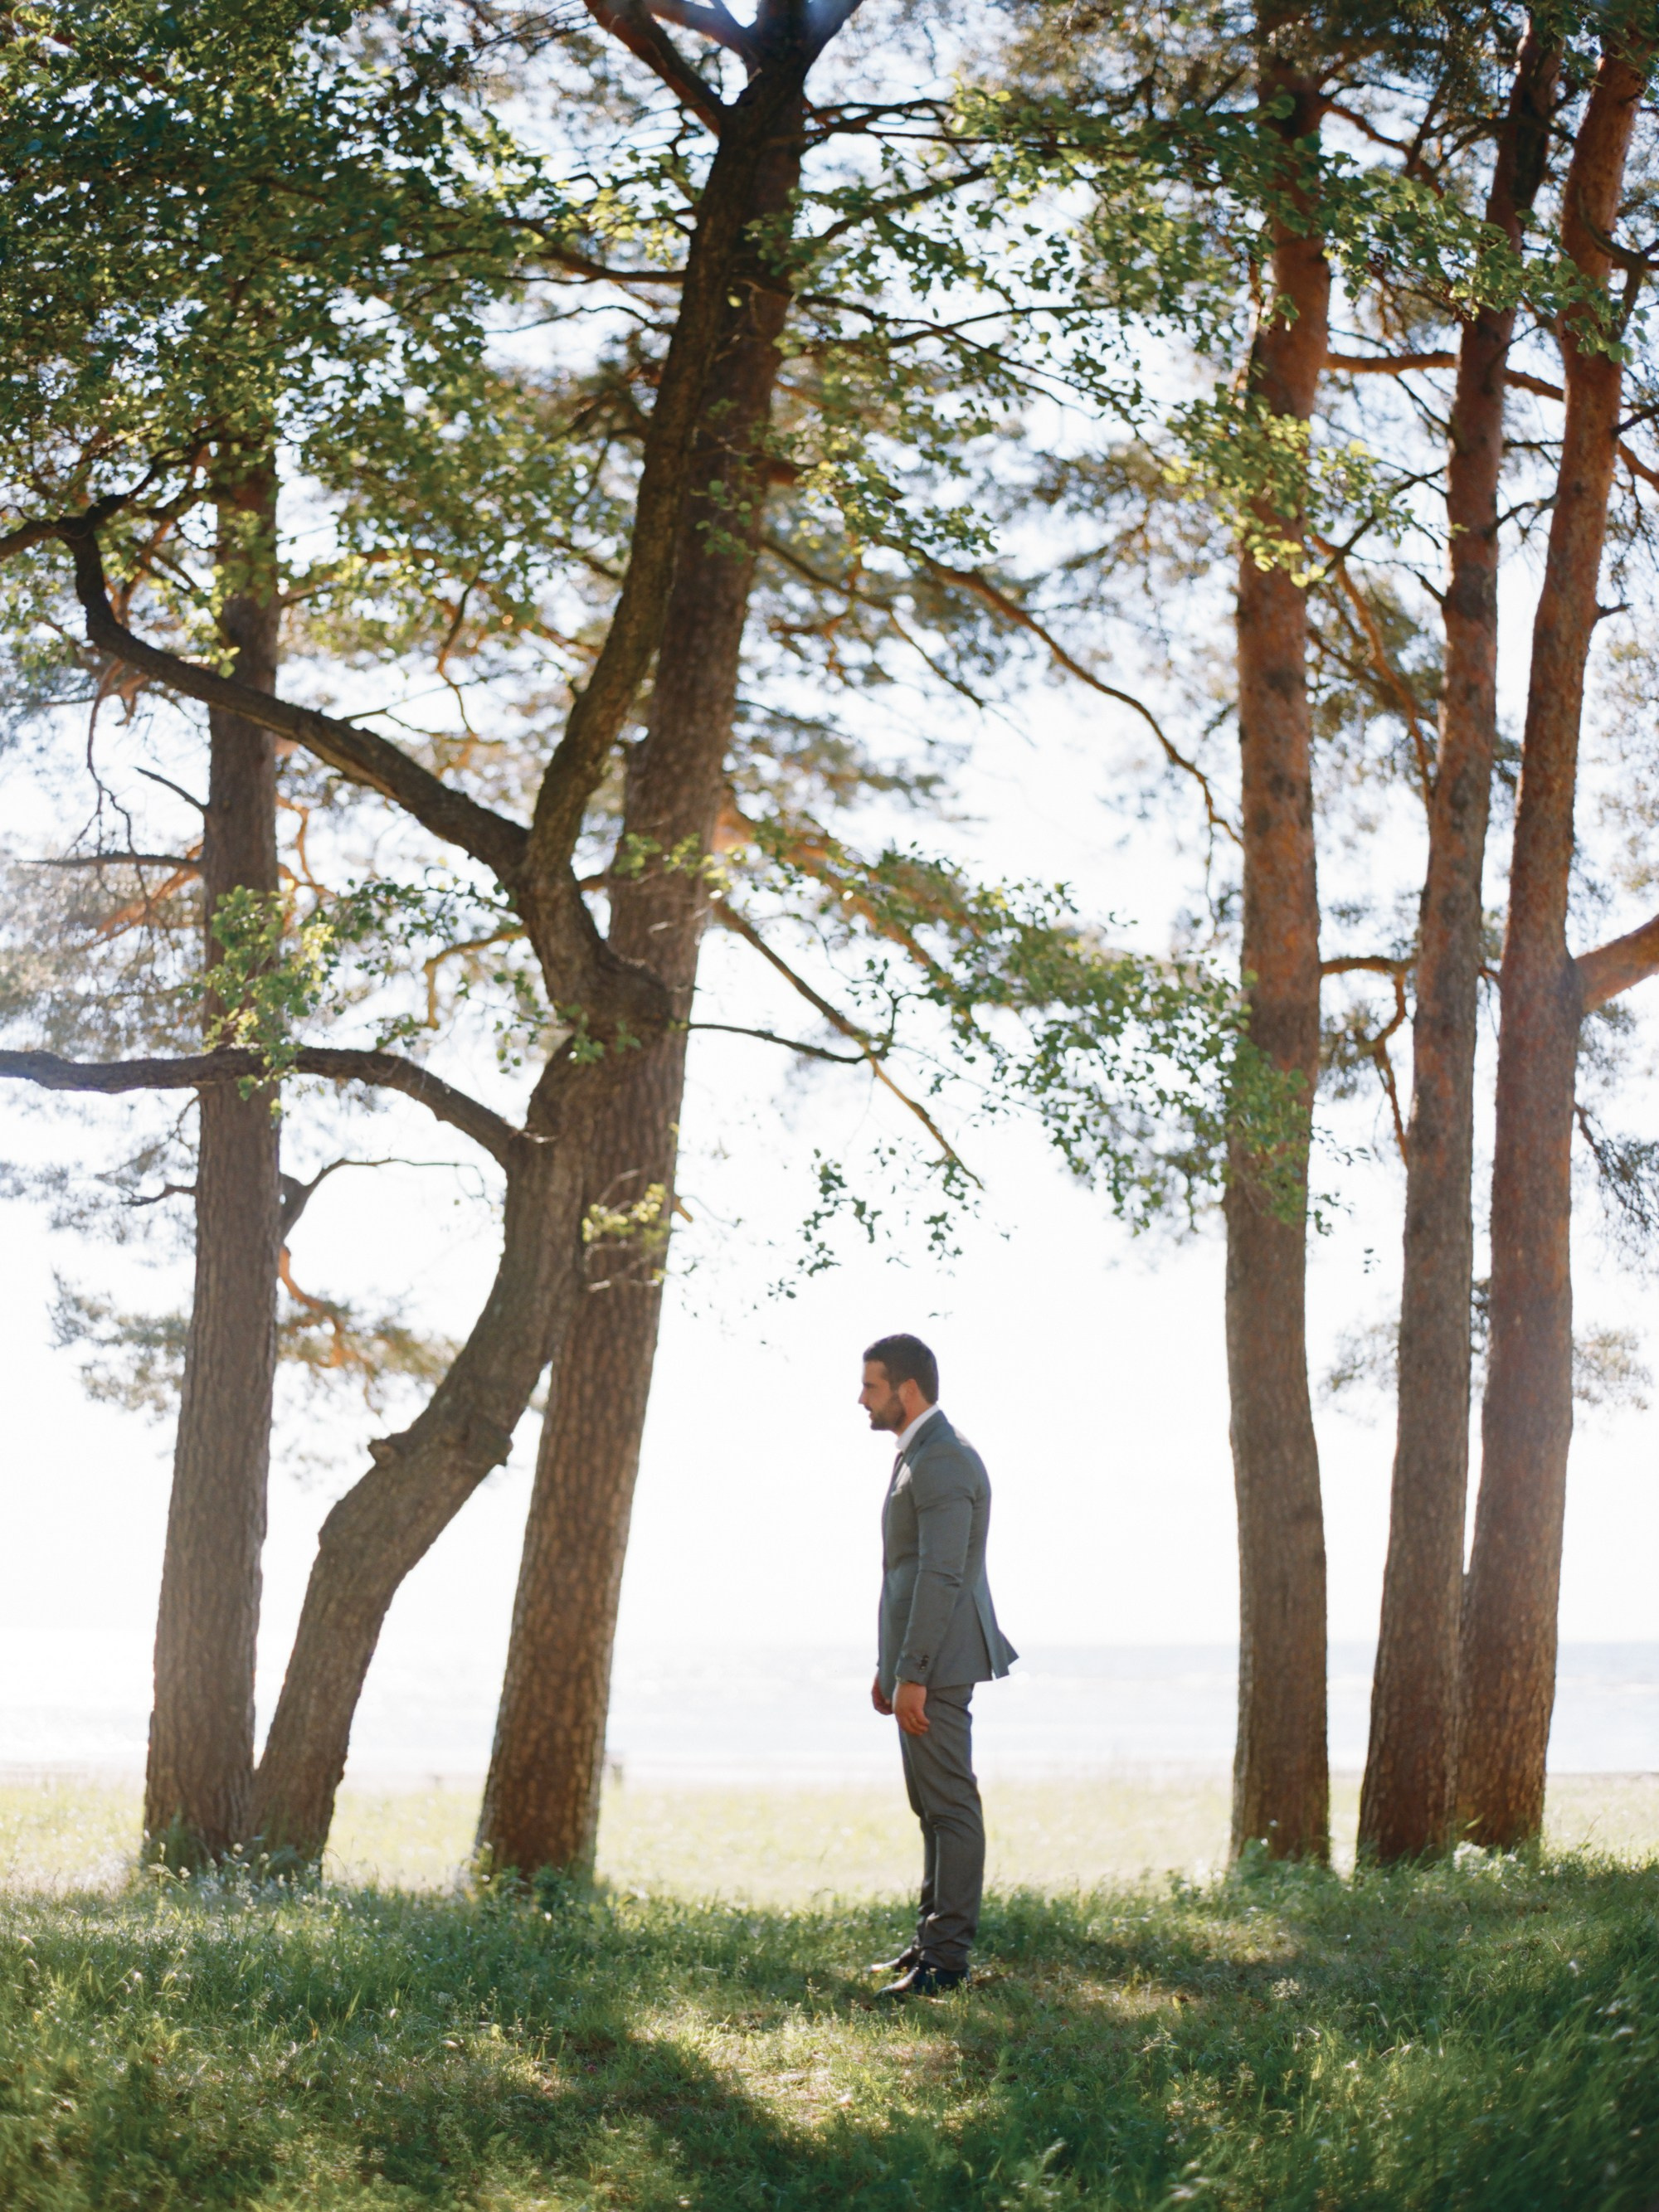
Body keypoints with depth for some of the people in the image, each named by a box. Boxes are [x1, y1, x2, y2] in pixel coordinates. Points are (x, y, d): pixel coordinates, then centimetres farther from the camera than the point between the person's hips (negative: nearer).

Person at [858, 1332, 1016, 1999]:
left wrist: (912, 1675, -24)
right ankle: (933, 1938, 21)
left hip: (936, 1663, -11)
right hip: (915, 1660, 11)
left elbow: (940, 1575, -22)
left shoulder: (944, 1462, -16)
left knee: (950, 1804, -7)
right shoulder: (917, 1456, 17)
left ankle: (947, 1958, -5)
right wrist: (887, 1665, 21)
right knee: (932, 1805, 14)